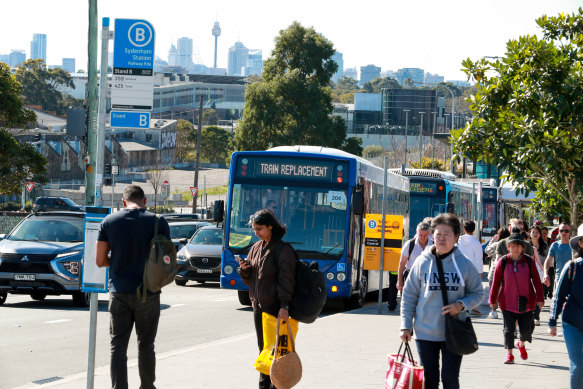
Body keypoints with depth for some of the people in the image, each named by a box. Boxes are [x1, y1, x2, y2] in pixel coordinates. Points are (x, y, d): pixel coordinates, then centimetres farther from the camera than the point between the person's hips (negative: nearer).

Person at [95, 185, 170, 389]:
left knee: (118, 346, 4)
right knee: (146, 345, 12)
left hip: (119, 293, 1)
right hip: (148, 293, 0)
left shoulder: (109, 221, -1)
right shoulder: (158, 222, -6)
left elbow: (100, 260, -1)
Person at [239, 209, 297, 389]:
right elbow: (249, 279, 18)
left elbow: (286, 280, -14)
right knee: (263, 346, 11)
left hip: (275, 306, -7)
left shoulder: (283, 250, -10)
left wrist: (284, 306, -20)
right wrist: (245, 269, -4)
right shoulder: (256, 248, 12)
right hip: (258, 305, 7)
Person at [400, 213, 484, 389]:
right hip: (425, 332, 1)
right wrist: (405, 326, 0)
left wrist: (461, 305, -13)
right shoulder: (422, 262, 0)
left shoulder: (464, 264, -1)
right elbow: (409, 295, 5)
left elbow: (478, 293, 7)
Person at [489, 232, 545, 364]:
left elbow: (536, 281, 2)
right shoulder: (502, 262, -5)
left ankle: (521, 344, 37)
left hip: (526, 302, 1)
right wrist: (492, 300, 6)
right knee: (509, 329, -2)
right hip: (508, 303, -1)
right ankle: (509, 354, 11)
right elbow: (496, 282, 2)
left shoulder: (529, 261, -2)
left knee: (526, 329, 5)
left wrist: (540, 299, -1)